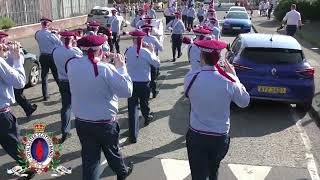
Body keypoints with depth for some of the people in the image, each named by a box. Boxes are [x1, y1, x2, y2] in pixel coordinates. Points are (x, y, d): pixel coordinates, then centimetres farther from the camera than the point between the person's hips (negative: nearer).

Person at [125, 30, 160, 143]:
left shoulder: (128, 51, -9)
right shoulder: (146, 52, -16)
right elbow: (157, 64, -5)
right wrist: (152, 51, 4)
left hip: (131, 83, 1)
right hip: (144, 83, -1)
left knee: (132, 107, 2)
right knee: (144, 103, 25)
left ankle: (133, 135, -1)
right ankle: (147, 118, 54)